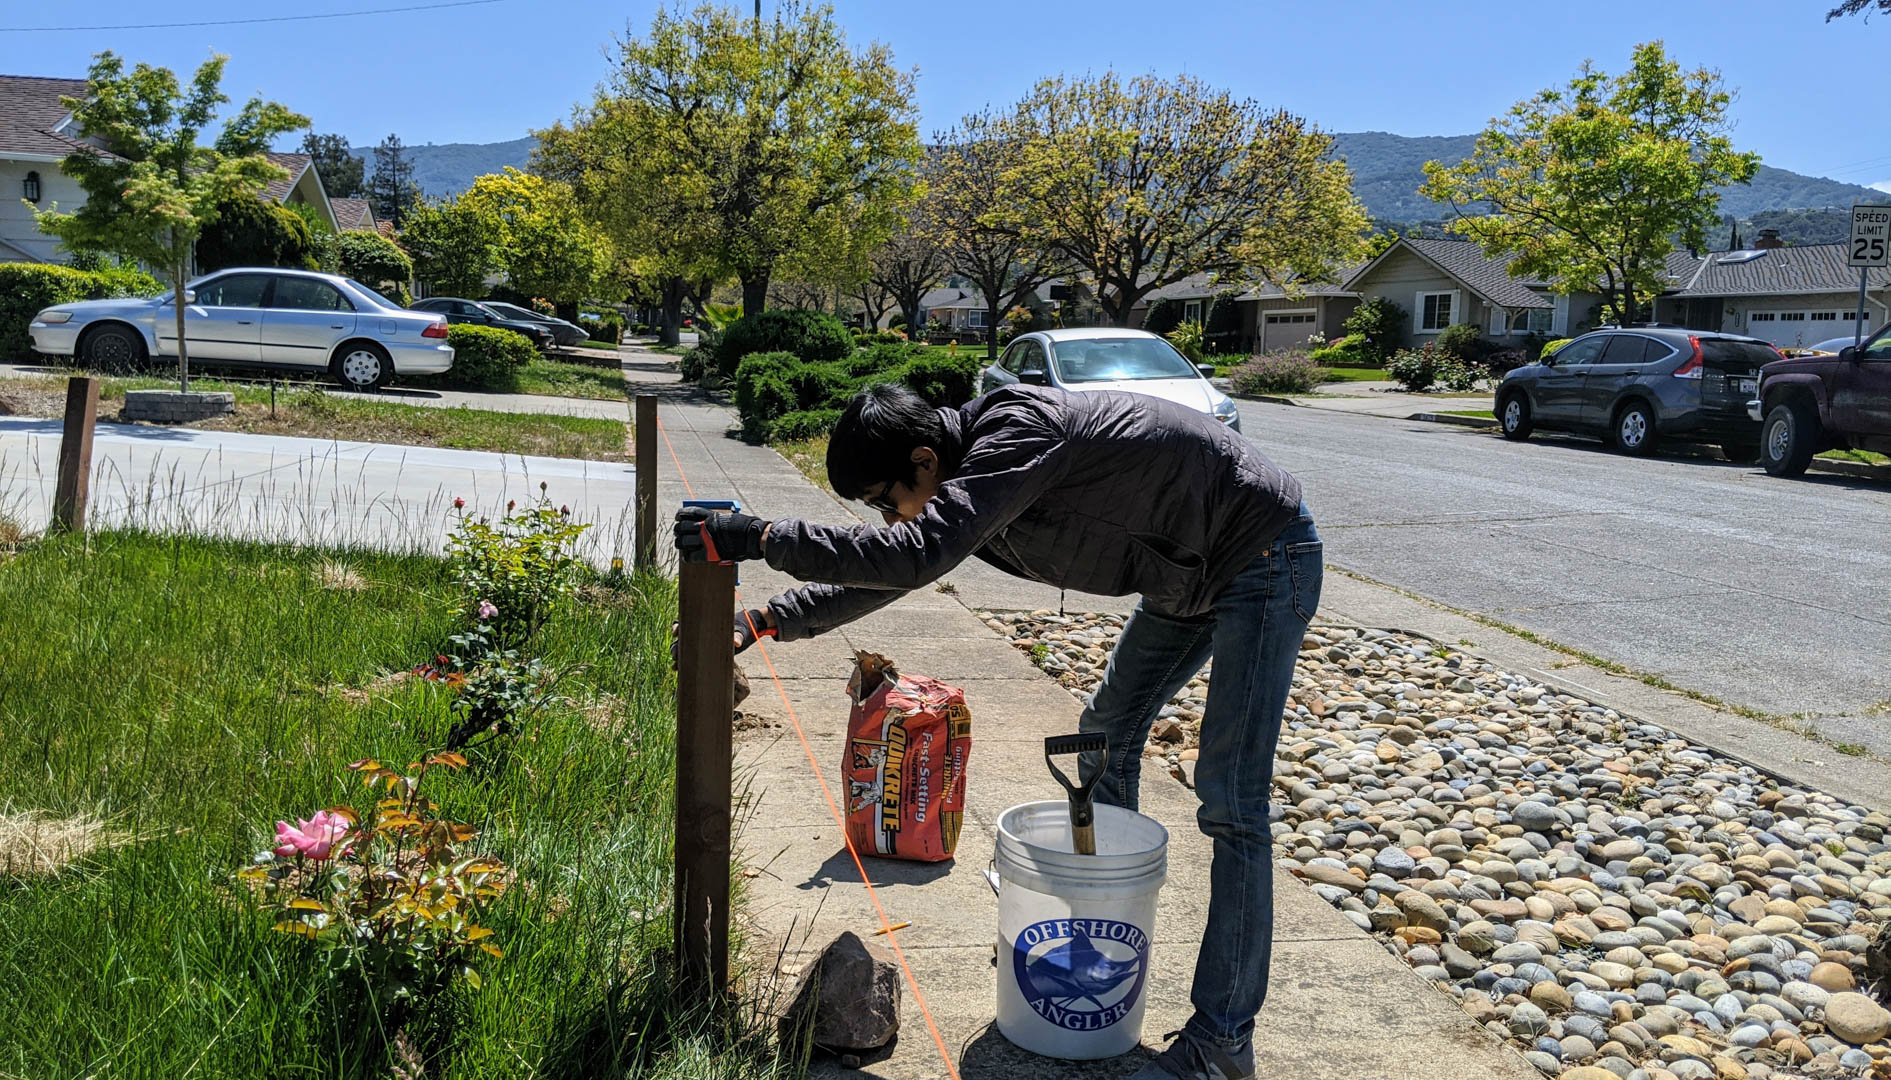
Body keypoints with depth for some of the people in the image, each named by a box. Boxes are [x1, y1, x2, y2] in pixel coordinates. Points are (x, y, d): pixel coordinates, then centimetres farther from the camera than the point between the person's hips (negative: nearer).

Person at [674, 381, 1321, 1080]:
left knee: (1229, 801, -13)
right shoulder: (966, 475, -2)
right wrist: (760, 622, 0)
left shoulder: (1017, 432, -31)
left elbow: (915, 556, -43)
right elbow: (877, 573, 8)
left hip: (1264, 557, -10)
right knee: (1105, 738, 18)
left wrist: (757, 538, -38)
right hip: (1185, 576, 10)